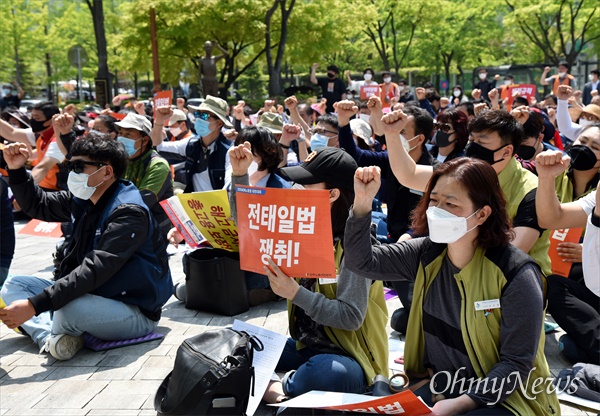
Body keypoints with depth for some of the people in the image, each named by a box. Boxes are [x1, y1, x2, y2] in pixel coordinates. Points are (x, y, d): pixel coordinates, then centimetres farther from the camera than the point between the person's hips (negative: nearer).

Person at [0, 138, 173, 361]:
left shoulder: (128, 213, -23)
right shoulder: (83, 199, 4)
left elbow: (96, 269, -32)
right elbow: (38, 204, 19)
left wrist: (34, 305, -35)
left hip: (136, 314, -9)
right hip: (91, 295, 9)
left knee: (68, 307, -38)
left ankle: (49, 334, -1)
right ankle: (52, 338, -19)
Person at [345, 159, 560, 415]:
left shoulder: (515, 274, -19)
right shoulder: (428, 254, -2)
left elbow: (516, 364, -16)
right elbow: (361, 262, 0)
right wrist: (362, 202, -14)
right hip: (439, 387, 6)